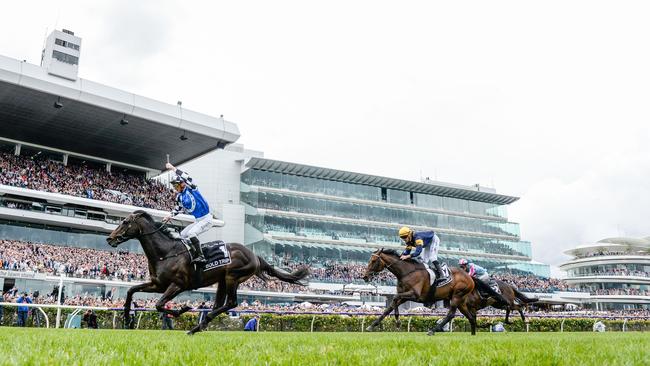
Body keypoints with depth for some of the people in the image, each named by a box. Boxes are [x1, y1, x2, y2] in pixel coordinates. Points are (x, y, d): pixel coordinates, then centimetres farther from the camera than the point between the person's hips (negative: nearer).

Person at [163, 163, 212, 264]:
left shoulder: (191, 188, -12)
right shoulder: (179, 196, 9)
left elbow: (186, 178, -32)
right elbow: (178, 207, 27)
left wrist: (173, 168, -29)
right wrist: (170, 215, 14)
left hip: (206, 219, -10)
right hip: (197, 220, 10)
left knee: (191, 233, -26)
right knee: (182, 235, 12)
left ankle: (201, 256, -27)